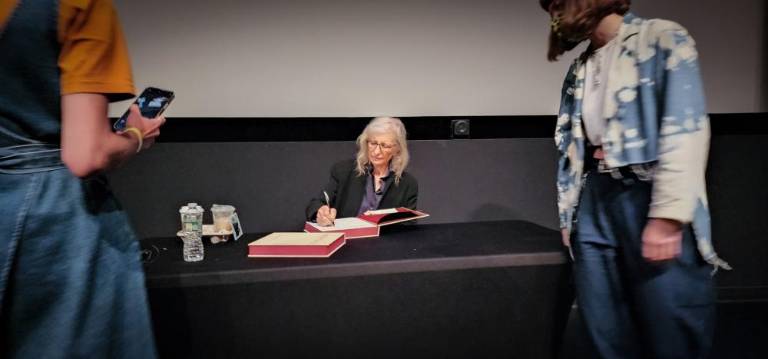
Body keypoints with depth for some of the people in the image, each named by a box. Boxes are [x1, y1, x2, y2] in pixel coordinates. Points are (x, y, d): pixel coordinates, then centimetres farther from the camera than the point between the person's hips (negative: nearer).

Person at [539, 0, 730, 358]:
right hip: (595, 200, 6)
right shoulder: (578, 70, 19)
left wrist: (668, 215, -18)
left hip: (649, 196, -5)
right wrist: (567, 214, 12)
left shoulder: (663, 38, 0)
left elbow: (687, 128, -11)